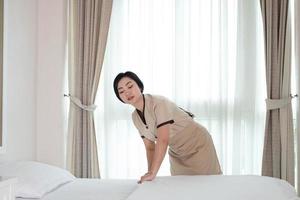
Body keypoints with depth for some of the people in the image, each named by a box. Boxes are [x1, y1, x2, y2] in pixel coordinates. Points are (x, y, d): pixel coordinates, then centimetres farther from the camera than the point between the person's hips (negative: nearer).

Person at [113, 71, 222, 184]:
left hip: (198, 146, -6)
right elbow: (150, 147, -3)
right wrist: (149, 173, -15)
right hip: (177, 153, 6)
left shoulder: (159, 103, -28)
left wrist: (153, 173, -40)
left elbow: (163, 140, -35)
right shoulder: (135, 117, -6)